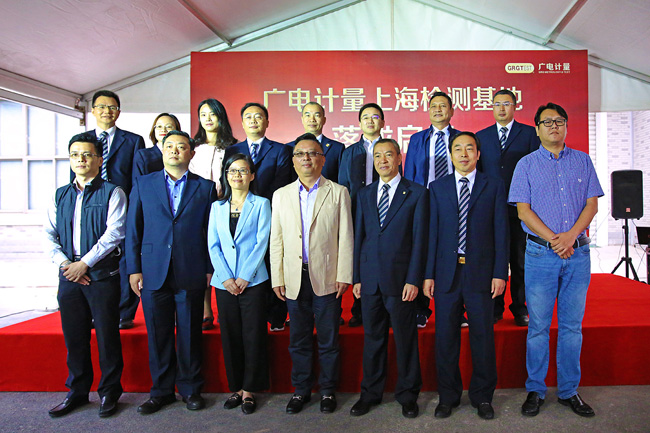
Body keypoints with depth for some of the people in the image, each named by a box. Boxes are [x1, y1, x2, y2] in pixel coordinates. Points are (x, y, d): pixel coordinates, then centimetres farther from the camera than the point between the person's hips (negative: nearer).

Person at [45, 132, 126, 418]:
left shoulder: (112, 193, -1)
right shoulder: (60, 196, 14)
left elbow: (114, 233, -11)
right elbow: (49, 234, 9)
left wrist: (85, 263, -13)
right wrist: (64, 263, -6)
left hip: (102, 274, -4)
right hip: (68, 275, 5)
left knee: (107, 336, 2)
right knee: (74, 337, 12)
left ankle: (109, 392, 18)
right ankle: (77, 392, 28)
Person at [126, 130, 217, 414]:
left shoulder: (205, 187, 5)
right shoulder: (143, 184, 8)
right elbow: (133, 230, 7)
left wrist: (211, 270, -1)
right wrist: (133, 269, 2)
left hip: (191, 274, -1)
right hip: (154, 273, 1)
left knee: (190, 335, 8)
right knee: (157, 335, 10)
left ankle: (191, 389, 24)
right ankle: (161, 391, 26)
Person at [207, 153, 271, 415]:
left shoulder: (261, 204, 2)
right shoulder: (217, 207, 11)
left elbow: (262, 243, -5)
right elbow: (213, 245, 6)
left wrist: (244, 277, -11)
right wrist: (226, 278, -6)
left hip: (252, 281, -3)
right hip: (224, 282, 3)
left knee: (253, 335, 1)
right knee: (230, 336, 8)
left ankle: (249, 389, 14)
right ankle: (235, 387, 22)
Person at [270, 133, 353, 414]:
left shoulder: (338, 193, 3)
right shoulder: (281, 195, 10)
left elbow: (345, 237, -1)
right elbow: (276, 240, 8)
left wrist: (344, 275, -6)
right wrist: (277, 279, 3)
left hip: (326, 278, -2)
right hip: (294, 278, 2)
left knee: (328, 339, 8)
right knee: (298, 340, 12)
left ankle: (328, 390, 25)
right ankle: (301, 390, 28)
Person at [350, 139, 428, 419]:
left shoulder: (416, 193, 0)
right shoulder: (364, 194, 12)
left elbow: (419, 239, -4)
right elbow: (359, 237, 11)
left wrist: (414, 280, -10)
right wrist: (356, 277, 6)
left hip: (400, 278, -3)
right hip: (370, 278, 3)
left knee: (405, 338, 7)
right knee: (372, 338, 12)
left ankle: (407, 395, 26)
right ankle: (370, 393, 28)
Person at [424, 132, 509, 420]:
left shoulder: (494, 186, 6)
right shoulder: (437, 188, 9)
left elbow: (501, 232, 3)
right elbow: (432, 232, 5)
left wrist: (500, 272, -5)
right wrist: (428, 274, 0)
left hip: (480, 272, -1)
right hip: (446, 272, 1)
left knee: (483, 337, 7)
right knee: (445, 337, 7)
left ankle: (482, 397, 25)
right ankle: (448, 396, 24)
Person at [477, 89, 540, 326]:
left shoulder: (530, 133, 7)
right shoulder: (481, 136, 12)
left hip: (520, 208, -1)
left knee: (520, 260, 5)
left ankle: (520, 308, 18)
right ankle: (495, 308, 16)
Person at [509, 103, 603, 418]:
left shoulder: (582, 161, 11)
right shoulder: (526, 164, 4)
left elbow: (592, 204, 5)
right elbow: (523, 209, -3)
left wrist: (570, 235, -11)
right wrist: (554, 240, -13)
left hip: (578, 252, 2)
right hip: (541, 253, -2)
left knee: (572, 326, 9)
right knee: (538, 326, 3)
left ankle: (569, 390, 23)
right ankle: (535, 390, 16)